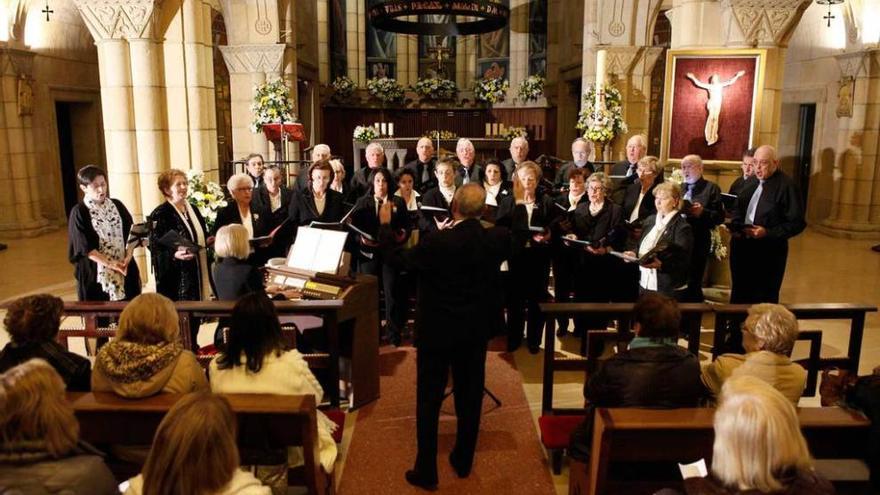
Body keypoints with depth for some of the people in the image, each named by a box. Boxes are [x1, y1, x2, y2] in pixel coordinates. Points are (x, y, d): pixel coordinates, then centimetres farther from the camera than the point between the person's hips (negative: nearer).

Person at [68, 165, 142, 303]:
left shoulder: (117, 205, 7)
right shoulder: (79, 212, -5)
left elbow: (132, 232, 5)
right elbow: (84, 247, -10)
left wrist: (128, 256, -11)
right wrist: (109, 263, -18)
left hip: (124, 269, 4)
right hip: (96, 273, -4)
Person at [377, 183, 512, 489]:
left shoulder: (437, 242, -23)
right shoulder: (497, 238, -12)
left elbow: (397, 260, -10)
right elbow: (514, 244, 13)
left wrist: (385, 225, 4)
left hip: (437, 331, -4)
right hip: (476, 330, 4)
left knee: (429, 400, 8)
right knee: (470, 397, 18)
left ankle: (426, 471, 17)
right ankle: (463, 461, 33)